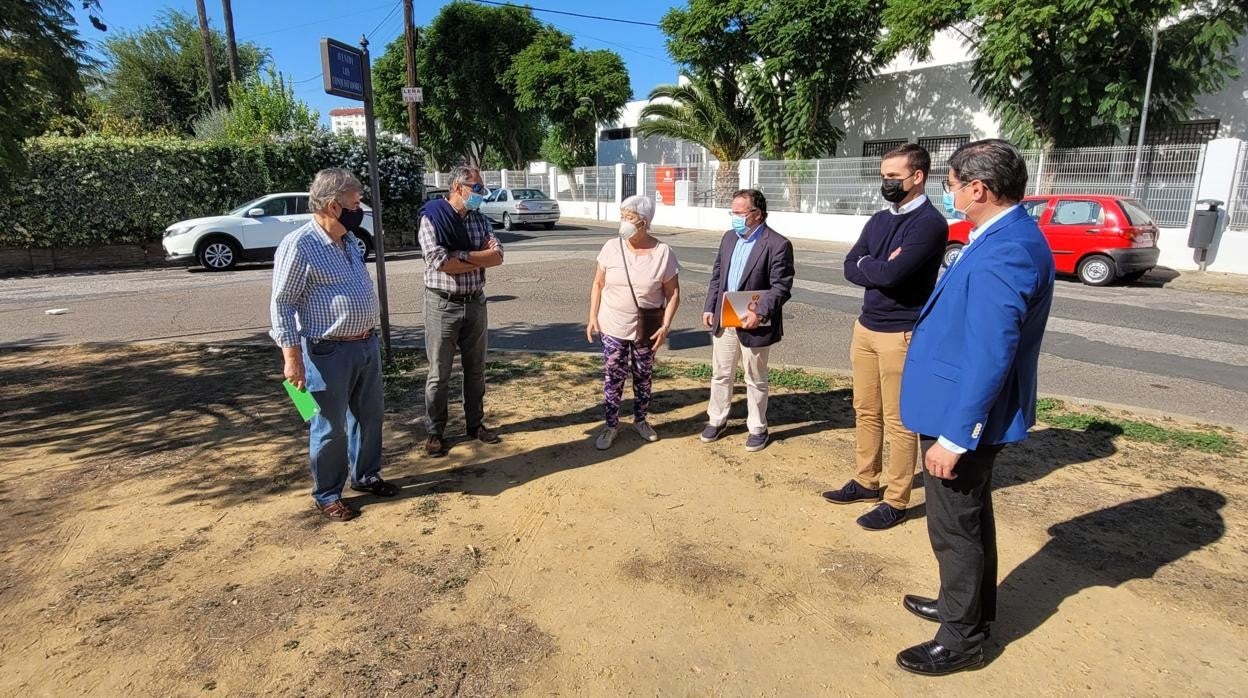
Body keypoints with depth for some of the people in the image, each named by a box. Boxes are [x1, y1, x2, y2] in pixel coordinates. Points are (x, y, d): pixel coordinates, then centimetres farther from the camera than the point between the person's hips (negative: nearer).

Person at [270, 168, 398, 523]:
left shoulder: (348, 239, 9)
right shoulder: (299, 246, -16)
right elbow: (281, 305, -15)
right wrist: (292, 357, -17)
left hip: (367, 345, 8)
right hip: (329, 353, -8)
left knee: (370, 415, 19)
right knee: (330, 428, 6)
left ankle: (366, 476, 38)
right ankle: (327, 495, 24)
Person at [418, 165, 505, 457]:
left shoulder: (480, 219, 7)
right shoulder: (432, 217, -10)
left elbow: (497, 256, -5)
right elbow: (440, 262, -22)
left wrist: (463, 255, -18)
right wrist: (480, 260, -12)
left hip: (475, 303, 5)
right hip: (443, 305, -5)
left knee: (476, 370, 15)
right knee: (439, 374, 5)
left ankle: (476, 424, 30)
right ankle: (434, 433, 18)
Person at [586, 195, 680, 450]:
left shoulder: (663, 253, -11)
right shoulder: (611, 247, -6)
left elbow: (673, 293, -6)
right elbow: (598, 284, 3)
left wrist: (665, 326, -13)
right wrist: (593, 317, -1)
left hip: (646, 329, 0)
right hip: (613, 327, 1)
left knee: (643, 377, 14)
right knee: (612, 378, 6)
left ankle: (640, 420, 34)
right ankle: (611, 425, 22)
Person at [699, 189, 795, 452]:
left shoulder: (778, 244, -13)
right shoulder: (729, 237, 8)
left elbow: (781, 287, -16)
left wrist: (760, 313, -27)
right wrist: (710, 308, 6)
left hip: (753, 324, -5)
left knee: (756, 380, 10)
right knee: (721, 374, 16)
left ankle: (758, 428, 25)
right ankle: (717, 420, 32)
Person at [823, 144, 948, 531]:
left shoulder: (930, 223, -14)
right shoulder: (879, 220, 11)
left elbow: (892, 274, -24)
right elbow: (850, 269, 3)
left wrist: (866, 264, -6)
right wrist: (880, 269, -14)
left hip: (901, 334, -8)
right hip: (865, 327, 8)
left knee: (898, 421, 2)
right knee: (866, 411, 16)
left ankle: (896, 501, 14)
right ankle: (866, 481, 31)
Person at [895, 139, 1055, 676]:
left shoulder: (1003, 253, -27)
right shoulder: (1015, 234, 6)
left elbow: (988, 358, -29)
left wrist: (954, 436, -24)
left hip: (965, 417, -10)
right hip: (974, 413, 10)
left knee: (954, 528, 6)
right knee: (972, 516, 24)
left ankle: (961, 639, 26)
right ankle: (971, 606, 44)